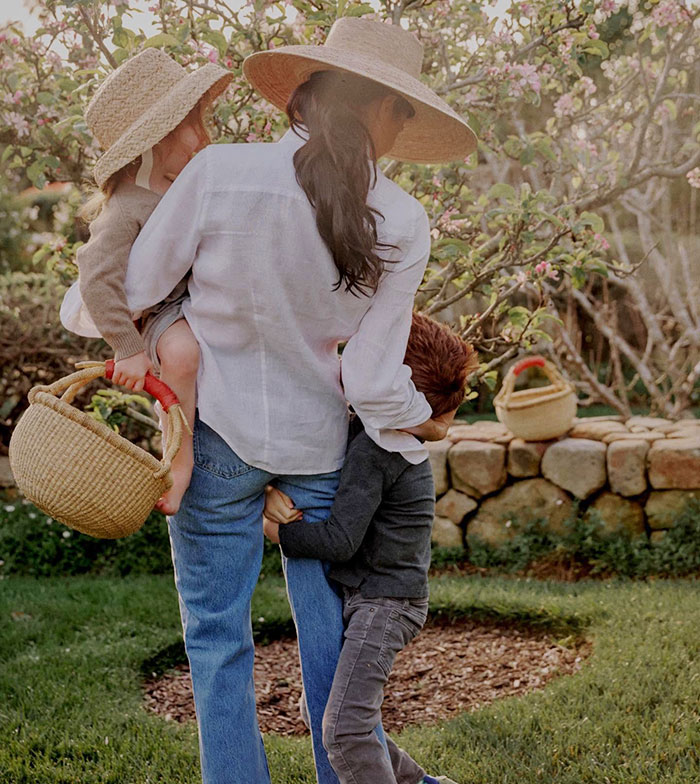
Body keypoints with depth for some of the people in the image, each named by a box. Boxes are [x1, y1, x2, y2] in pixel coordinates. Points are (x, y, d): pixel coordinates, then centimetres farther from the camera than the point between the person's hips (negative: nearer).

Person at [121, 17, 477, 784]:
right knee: (328, 628, 17)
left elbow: (134, 290, -8)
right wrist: (423, 424, 10)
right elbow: (373, 381, -10)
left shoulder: (217, 172, -18)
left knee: (216, 634, 12)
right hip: (316, 439, 2)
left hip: (217, 432, -2)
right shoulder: (401, 224, -12)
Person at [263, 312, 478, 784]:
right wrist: (274, 496, -10)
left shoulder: (372, 449, -21)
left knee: (344, 730, -19)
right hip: (366, 598, 11)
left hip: (385, 600, -10)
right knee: (322, 711, 20)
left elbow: (340, 541, -22)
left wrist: (279, 533, -9)